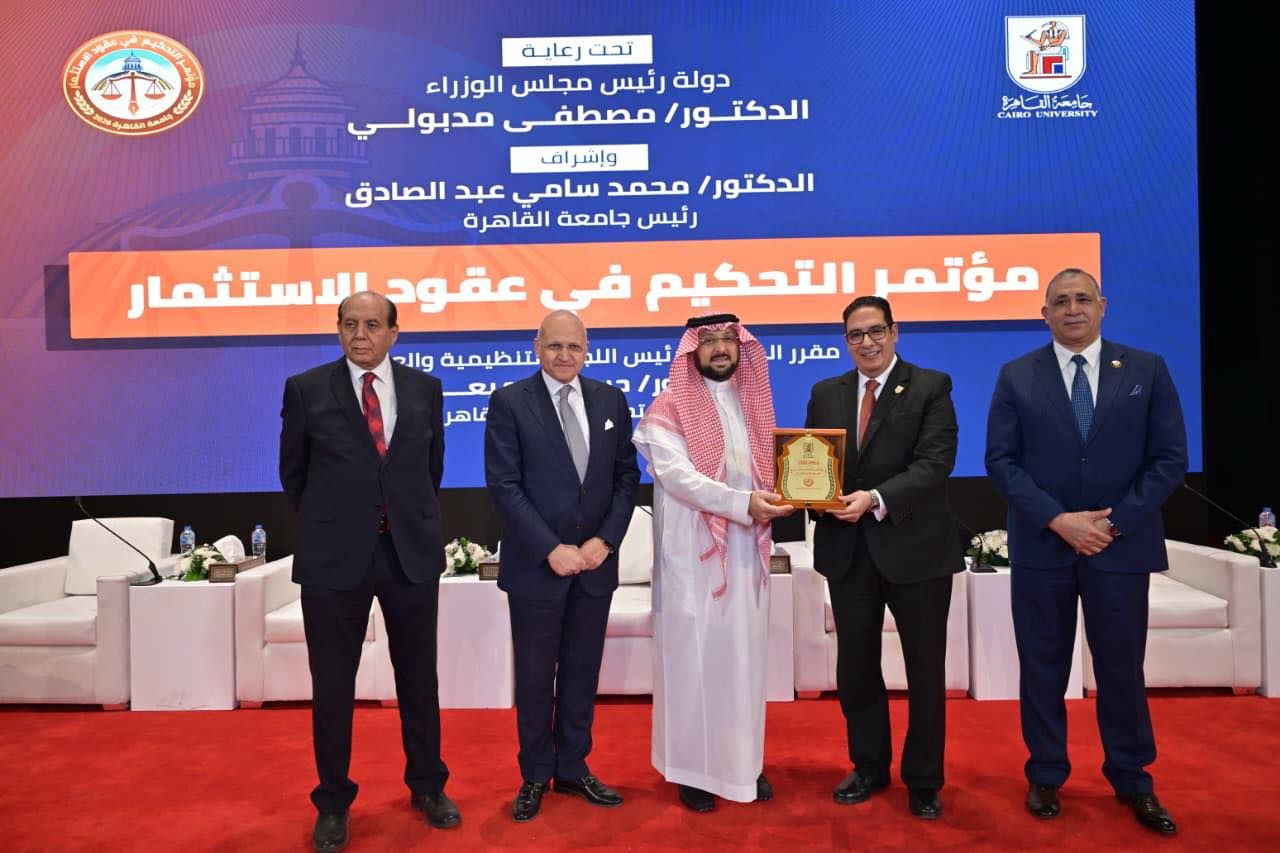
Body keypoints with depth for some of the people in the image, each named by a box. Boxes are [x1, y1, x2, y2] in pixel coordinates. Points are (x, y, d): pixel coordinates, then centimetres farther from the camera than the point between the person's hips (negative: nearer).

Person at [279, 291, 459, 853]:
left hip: (412, 553, 2)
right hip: (335, 557, -1)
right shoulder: (306, 389, -2)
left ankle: (427, 786, 33)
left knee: (419, 678, 13)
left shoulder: (425, 389, 3)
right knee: (332, 685, 9)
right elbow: (293, 473, 8)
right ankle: (333, 802, 29)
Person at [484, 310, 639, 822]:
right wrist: (551, 549, -16)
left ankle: (572, 769, 30)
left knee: (582, 672, 13)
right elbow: (503, 486, -11)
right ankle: (536, 775, 27)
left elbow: (626, 477, 6)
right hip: (536, 564, -3)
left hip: (595, 561, 3)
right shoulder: (509, 402, -5)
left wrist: (605, 540, -7)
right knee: (535, 675, 9)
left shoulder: (611, 400, 6)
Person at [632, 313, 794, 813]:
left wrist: (777, 499, -9)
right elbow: (677, 475, -17)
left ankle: (743, 760, 25)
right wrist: (743, 503, -26)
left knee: (744, 654, 12)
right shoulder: (669, 408, -5)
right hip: (693, 553, -5)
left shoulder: (752, 404, 12)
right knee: (694, 655, 2)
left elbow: (768, 466, 14)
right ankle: (691, 767, 15)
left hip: (746, 550, 5)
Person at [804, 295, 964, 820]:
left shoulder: (931, 387, -4)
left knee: (925, 667, 10)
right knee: (855, 664, 13)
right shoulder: (825, 394, 9)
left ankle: (924, 780, 27)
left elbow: (935, 463, -15)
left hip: (916, 545, -3)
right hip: (848, 547, 4)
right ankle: (869, 766, 33)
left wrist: (875, 498, -27)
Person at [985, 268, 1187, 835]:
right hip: (1042, 545, 0)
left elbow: (1169, 458, 0)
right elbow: (1001, 461, -3)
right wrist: (1058, 520, -14)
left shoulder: (1146, 370, 3)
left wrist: (1115, 522, -11)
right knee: (1042, 666, 9)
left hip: (1122, 544, 0)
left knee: (1122, 667, 10)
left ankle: (1132, 781, 29)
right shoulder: (1017, 377, 1)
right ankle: (1046, 776, 25)